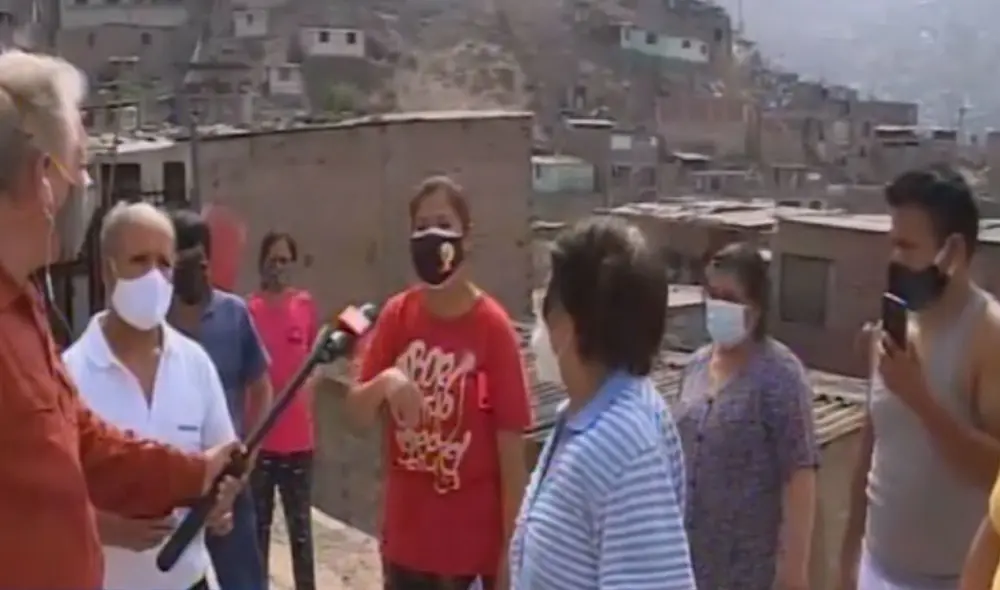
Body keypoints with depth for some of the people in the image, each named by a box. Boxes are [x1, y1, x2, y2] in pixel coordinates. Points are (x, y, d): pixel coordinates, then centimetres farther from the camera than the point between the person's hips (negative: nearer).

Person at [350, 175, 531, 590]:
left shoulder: (492, 326, -13)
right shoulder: (397, 316, -1)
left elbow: (511, 446, -11)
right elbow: (357, 411, 3)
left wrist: (511, 550, -10)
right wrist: (384, 384, -21)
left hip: (475, 540, -4)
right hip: (406, 535, 4)